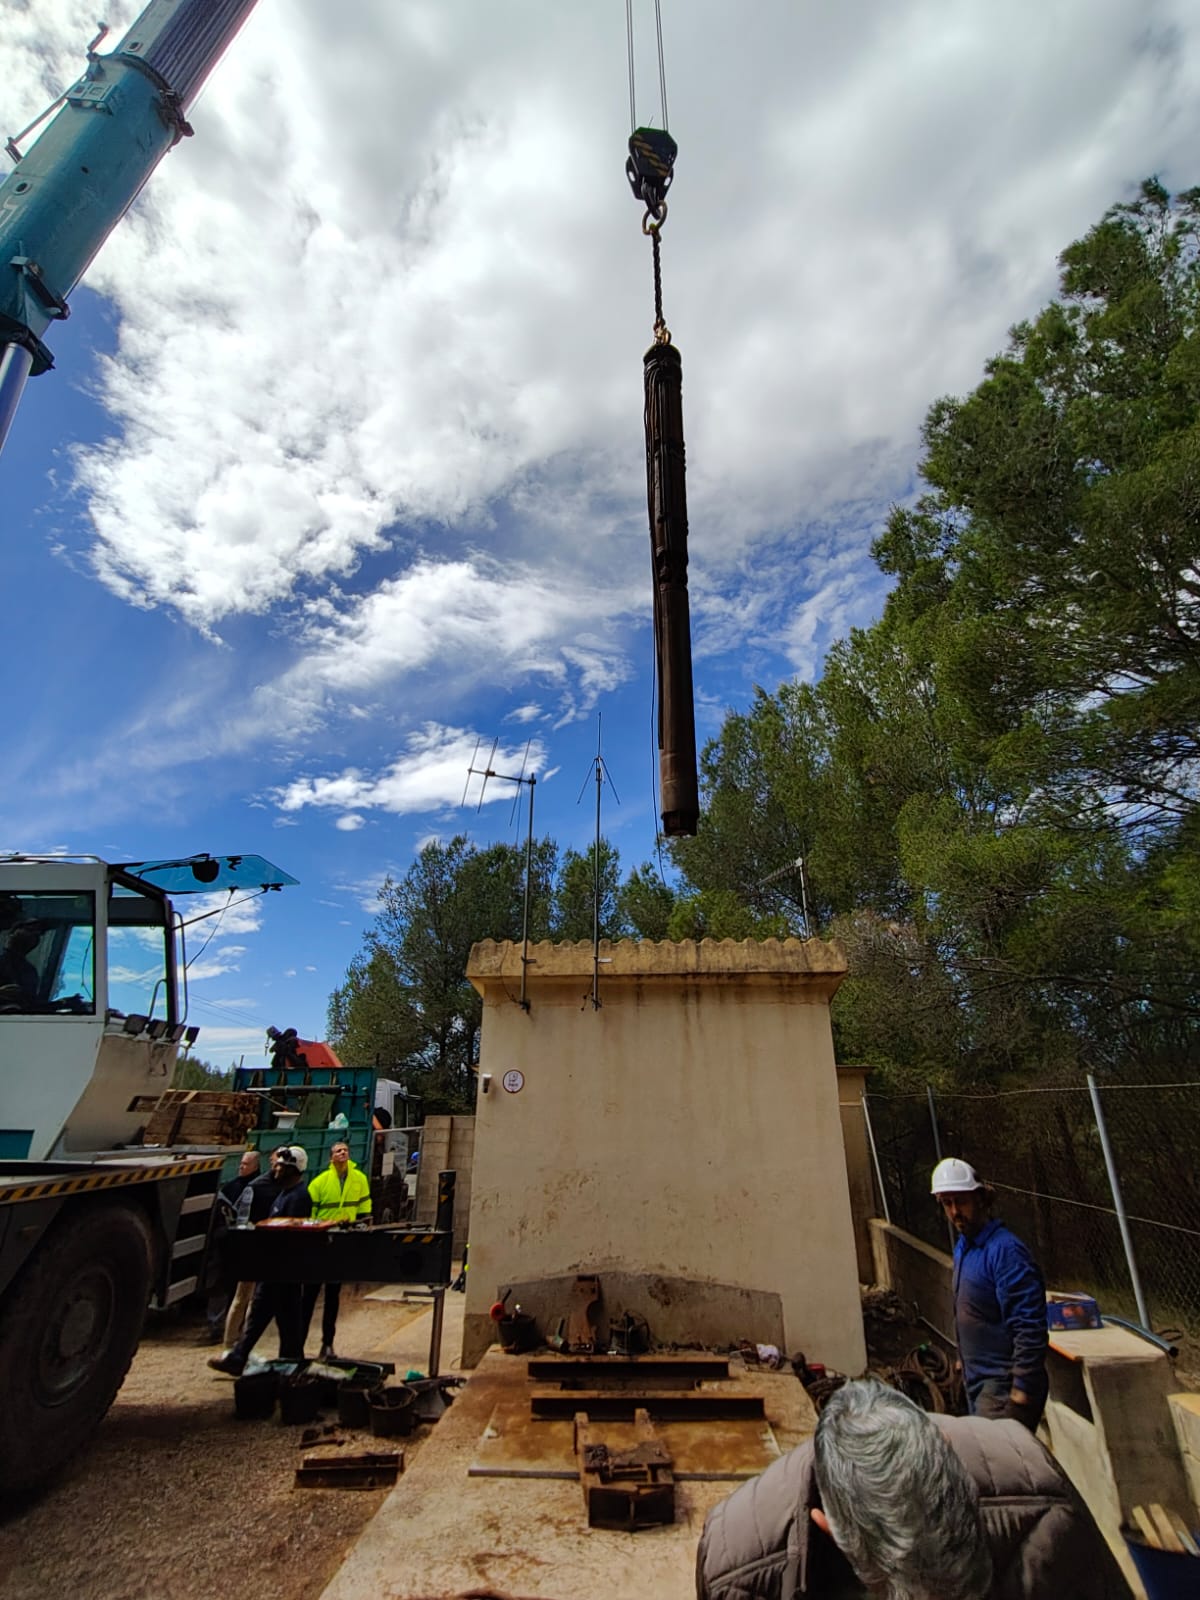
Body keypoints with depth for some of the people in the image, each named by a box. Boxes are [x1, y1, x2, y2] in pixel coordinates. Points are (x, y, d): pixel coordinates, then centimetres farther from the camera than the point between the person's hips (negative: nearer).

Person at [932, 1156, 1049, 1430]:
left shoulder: (1005, 1251, -21)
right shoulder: (963, 1247, 7)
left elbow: (1030, 1330, -22)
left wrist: (1021, 1393, -20)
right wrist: (967, 1361, 18)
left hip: (1003, 1387, -8)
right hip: (979, 1382, 8)